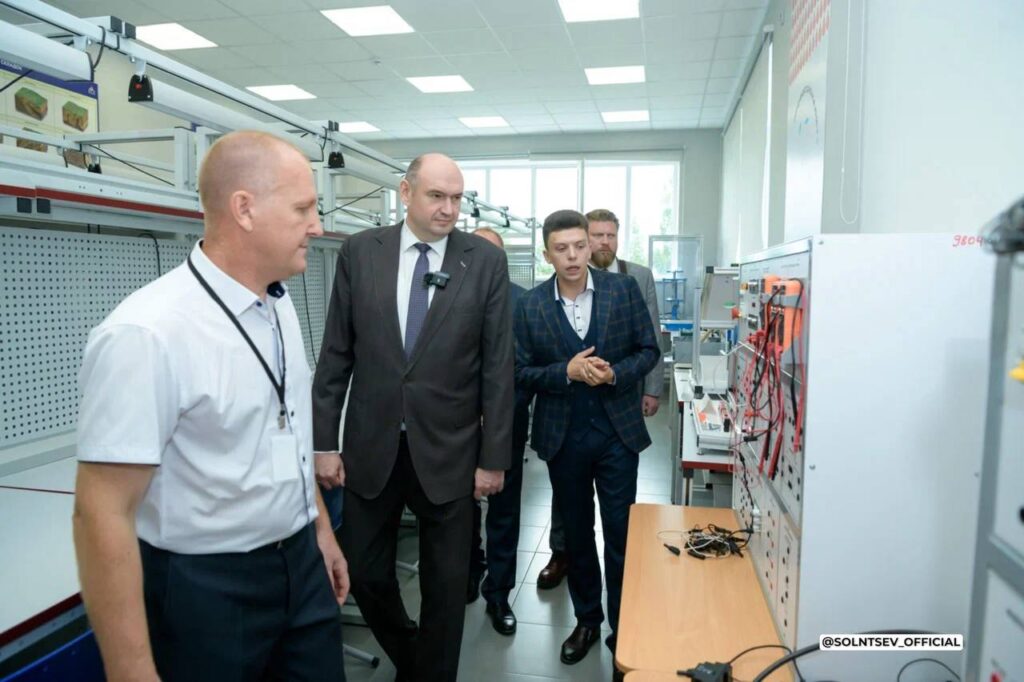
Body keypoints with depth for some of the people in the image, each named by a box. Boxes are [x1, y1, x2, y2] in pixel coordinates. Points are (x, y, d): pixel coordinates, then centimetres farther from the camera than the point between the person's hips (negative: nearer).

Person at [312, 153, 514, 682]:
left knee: (446, 584, 11)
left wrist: (494, 457, -4)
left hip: (447, 451, -1)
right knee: (364, 574, 14)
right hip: (371, 446, 2)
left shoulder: (486, 261, -4)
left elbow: (498, 366, -4)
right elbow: (336, 353, 2)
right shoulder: (360, 252, 0)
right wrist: (324, 442, 1)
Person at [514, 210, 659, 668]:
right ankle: (586, 620, 34)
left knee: (620, 534, 7)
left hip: (617, 431, -1)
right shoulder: (530, 306, -4)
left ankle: (624, 627, 25)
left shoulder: (623, 289, -4)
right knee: (576, 534, 16)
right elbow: (520, 372, -3)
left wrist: (615, 373, -18)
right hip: (563, 436, 1)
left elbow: (648, 350, 1)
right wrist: (566, 371, -19)